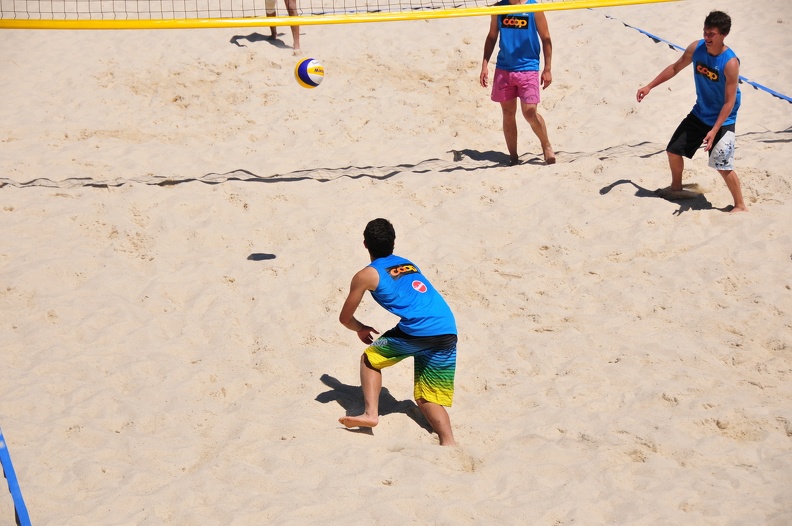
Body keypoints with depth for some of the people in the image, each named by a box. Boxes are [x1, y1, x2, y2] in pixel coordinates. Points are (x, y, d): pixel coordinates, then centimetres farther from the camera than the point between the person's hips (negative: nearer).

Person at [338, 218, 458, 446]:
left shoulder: (366, 275, 11)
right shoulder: (409, 265, 28)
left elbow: (345, 318, 20)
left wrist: (361, 328, 41)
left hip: (418, 330, -5)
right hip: (448, 332, 5)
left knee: (370, 359, 21)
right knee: (427, 399, 12)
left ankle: (370, 412, 4)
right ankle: (448, 442, -12)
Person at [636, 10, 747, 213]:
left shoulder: (730, 63, -28)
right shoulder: (696, 48, -11)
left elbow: (730, 101, -24)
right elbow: (675, 68, 8)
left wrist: (714, 130, -28)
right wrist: (649, 86, 8)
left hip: (722, 120, -6)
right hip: (699, 114, 6)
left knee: (723, 166, -12)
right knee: (674, 150, 13)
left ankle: (740, 206, 5)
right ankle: (676, 188, 39)